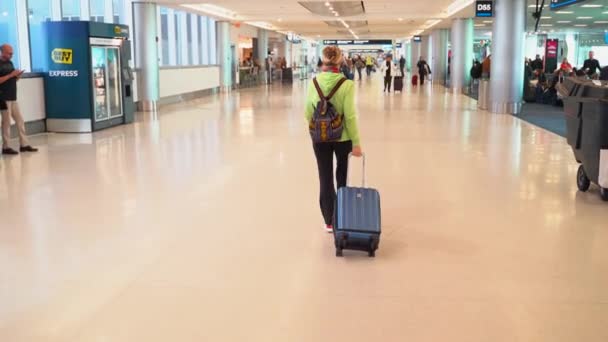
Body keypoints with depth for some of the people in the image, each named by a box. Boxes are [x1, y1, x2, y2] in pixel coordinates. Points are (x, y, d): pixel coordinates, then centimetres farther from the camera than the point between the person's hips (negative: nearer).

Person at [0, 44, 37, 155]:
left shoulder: (10, 63, 16)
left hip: (13, 97, 8)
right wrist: (11, 75, -20)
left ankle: (24, 145, 12)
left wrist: (17, 76, 1)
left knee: (20, 121, 7)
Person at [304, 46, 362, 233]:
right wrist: (356, 143, -8)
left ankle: (329, 221, 15)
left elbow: (308, 114, -3)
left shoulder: (313, 83, -8)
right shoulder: (347, 84, -15)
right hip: (342, 137, -1)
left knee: (325, 179, 10)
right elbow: (350, 116, -16)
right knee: (342, 177, 21)